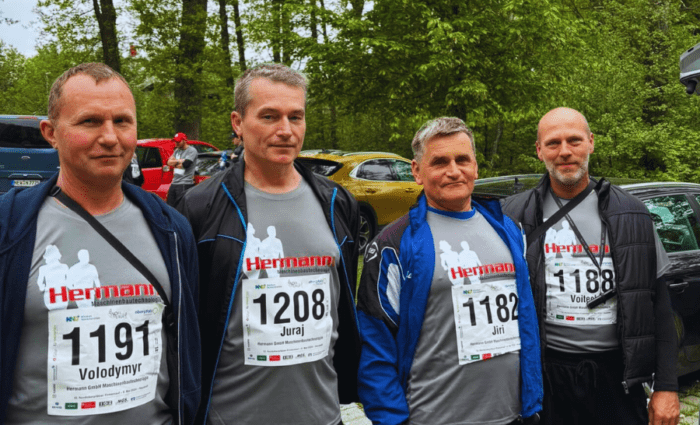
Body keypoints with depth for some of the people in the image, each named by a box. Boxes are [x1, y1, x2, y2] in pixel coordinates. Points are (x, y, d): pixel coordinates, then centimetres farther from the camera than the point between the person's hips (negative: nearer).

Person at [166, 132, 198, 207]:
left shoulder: (192, 150, -5)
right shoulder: (177, 151, 20)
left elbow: (185, 164, -18)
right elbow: (169, 162, 10)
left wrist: (174, 163, -1)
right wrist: (179, 161, -5)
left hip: (185, 184, -8)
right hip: (174, 183, 8)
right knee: (170, 206, 9)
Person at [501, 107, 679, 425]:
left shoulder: (630, 214, 4)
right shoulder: (516, 215, -1)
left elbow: (658, 302, 4)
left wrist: (666, 386, 1)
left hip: (617, 374, 2)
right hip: (546, 377, -1)